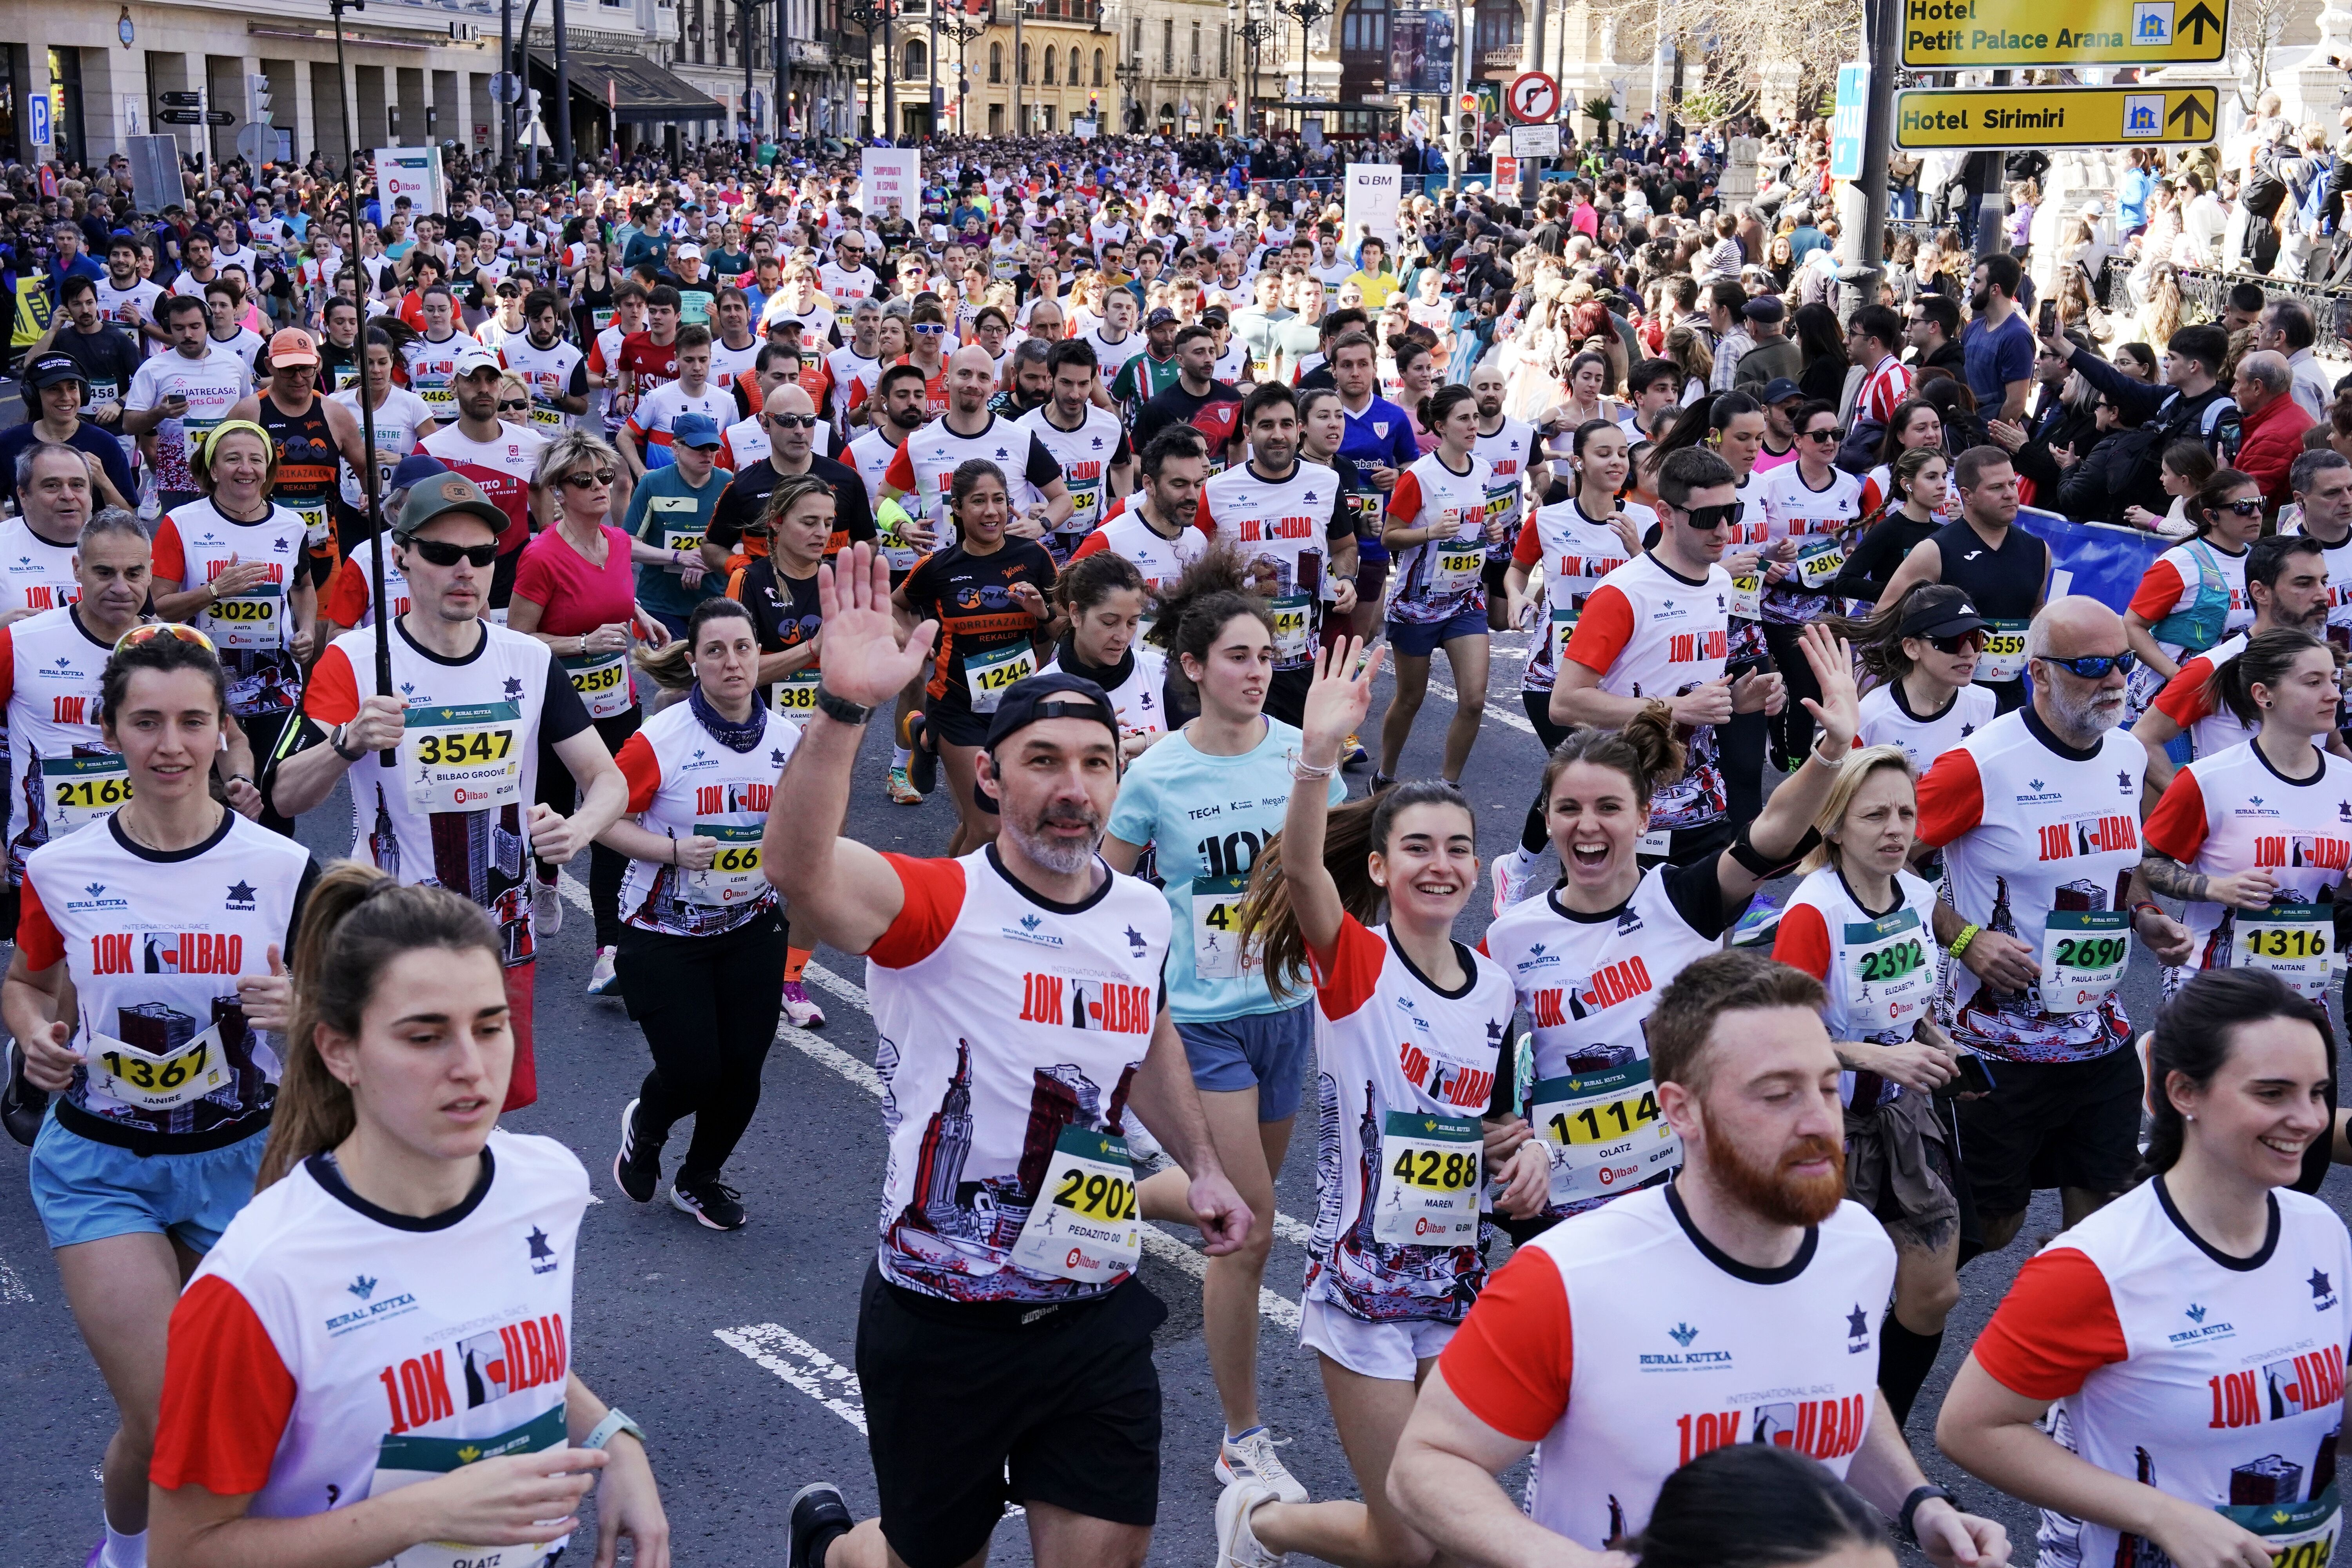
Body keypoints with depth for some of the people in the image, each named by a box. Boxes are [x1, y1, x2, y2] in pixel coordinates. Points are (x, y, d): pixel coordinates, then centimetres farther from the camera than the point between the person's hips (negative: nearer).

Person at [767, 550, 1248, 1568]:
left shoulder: (1145, 916, 1)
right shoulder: (940, 907, -17)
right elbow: (799, 870, -39)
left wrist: (1200, 1165, 21)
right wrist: (845, 708, -51)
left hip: (1098, 1321, 4)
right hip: (942, 1328, -4)